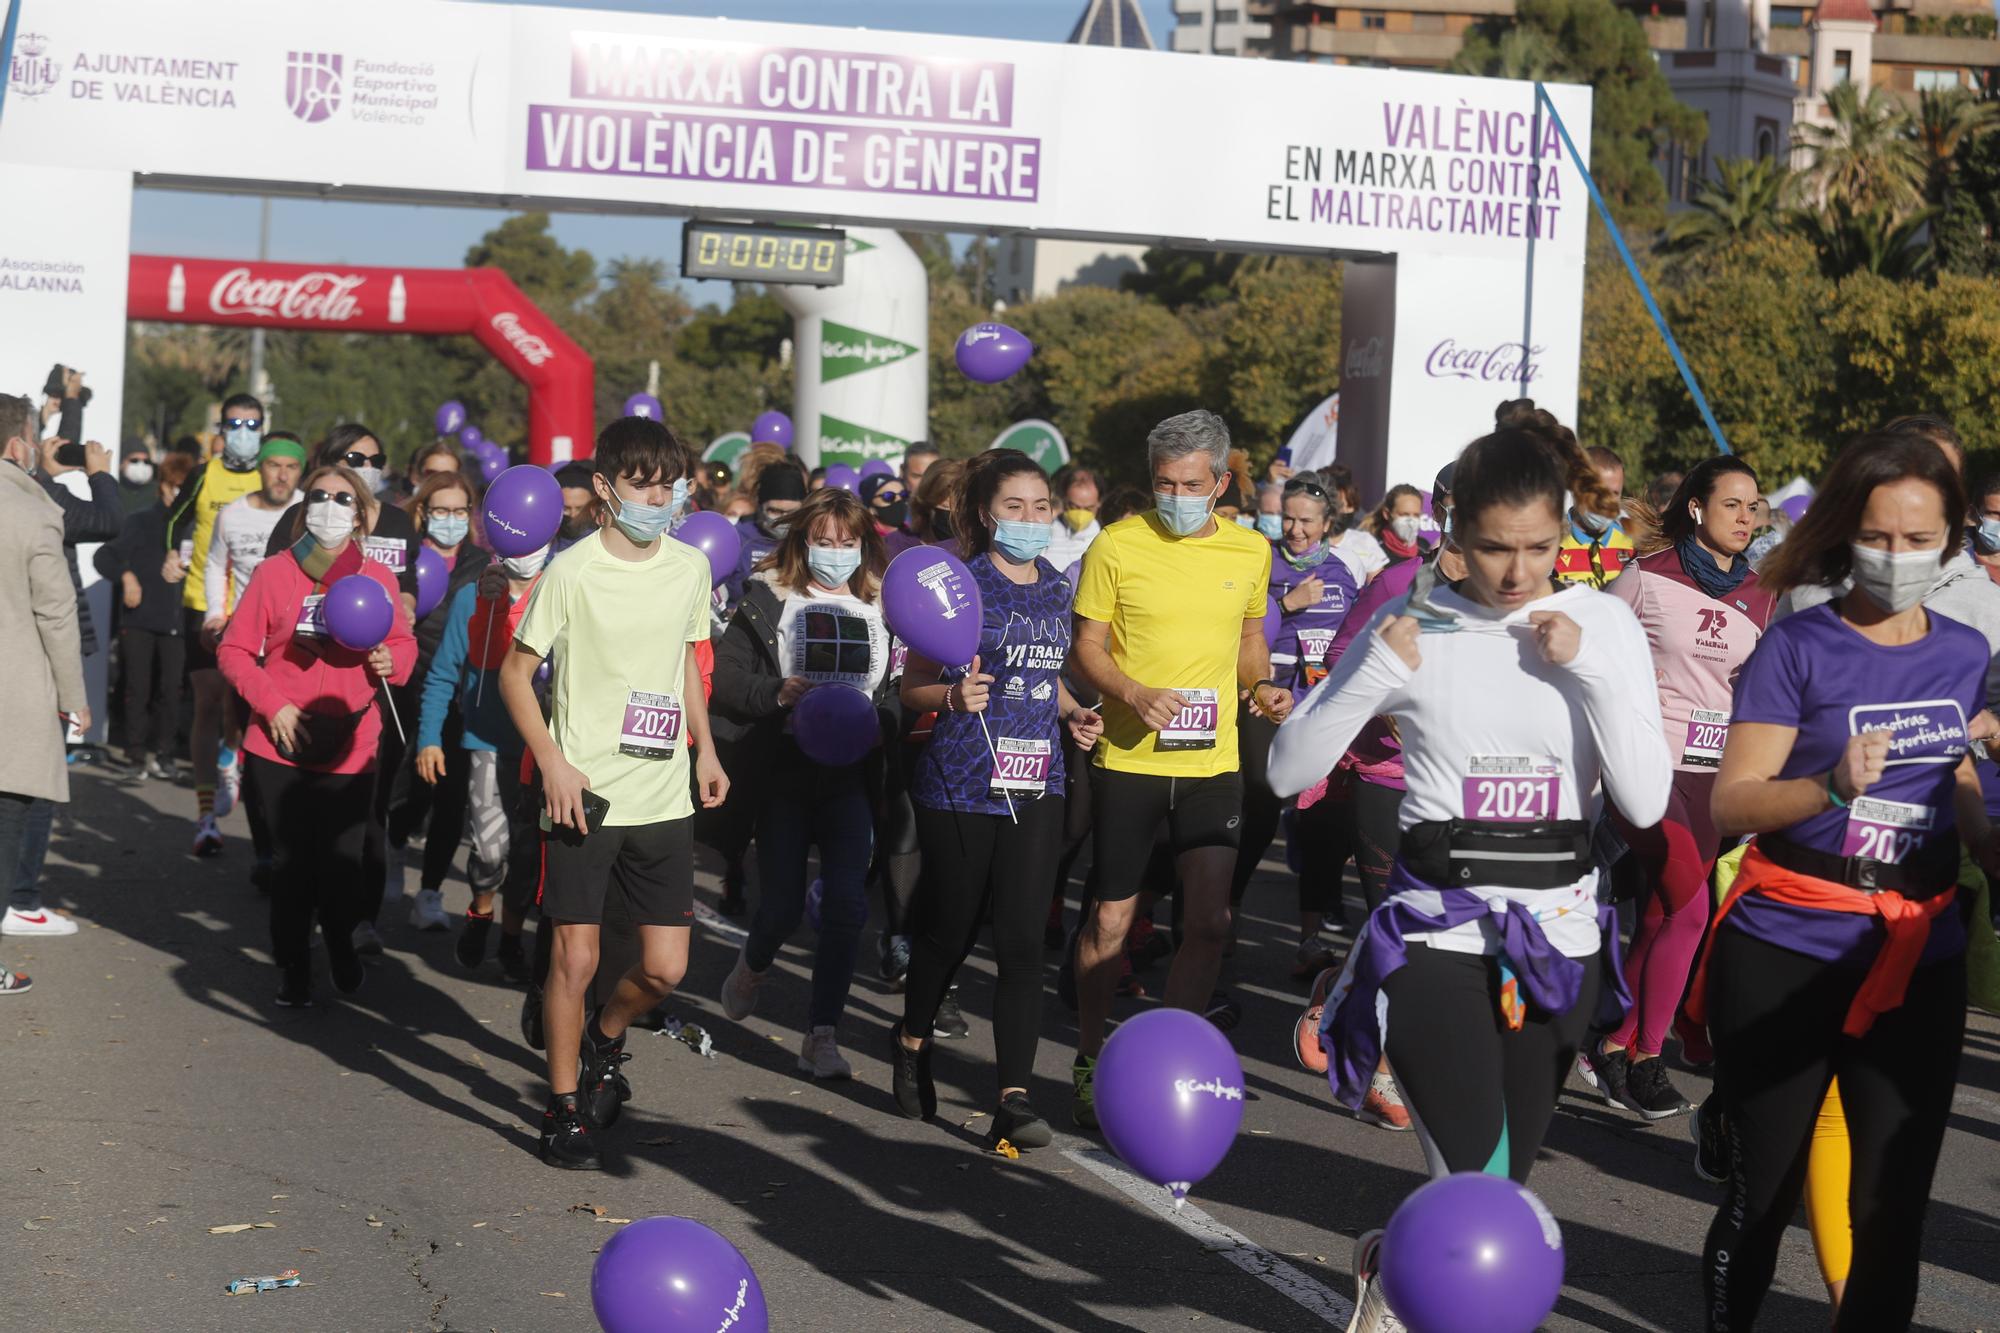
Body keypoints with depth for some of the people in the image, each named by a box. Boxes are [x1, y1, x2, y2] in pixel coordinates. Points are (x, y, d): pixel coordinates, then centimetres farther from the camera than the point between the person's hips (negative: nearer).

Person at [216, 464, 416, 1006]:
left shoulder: (378, 579, 4)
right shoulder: (273, 574, -1)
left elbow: (404, 645, 16)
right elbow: (234, 650, 0)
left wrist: (390, 661, -8)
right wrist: (273, 703, -11)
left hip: (350, 751, 1)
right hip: (282, 748, -1)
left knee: (342, 863, 2)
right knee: (293, 863, 4)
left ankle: (340, 944, 31)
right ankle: (292, 968, 22)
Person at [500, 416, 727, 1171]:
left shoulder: (689, 568, 6)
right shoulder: (572, 572, -9)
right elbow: (516, 671, -4)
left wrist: (704, 747, 14)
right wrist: (553, 762, -14)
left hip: (664, 800, 4)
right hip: (585, 795, -4)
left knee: (665, 967, 2)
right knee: (575, 957, -1)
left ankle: (605, 1039, 34)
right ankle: (565, 1110, 14)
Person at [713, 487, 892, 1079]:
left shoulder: (882, 609, 6)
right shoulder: (768, 601, 0)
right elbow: (724, 680, -4)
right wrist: (776, 693, -18)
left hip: (851, 776, 1)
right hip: (784, 770, -1)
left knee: (846, 904, -9)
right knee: (781, 904, 2)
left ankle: (821, 1035, -1)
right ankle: (754, 964, 38)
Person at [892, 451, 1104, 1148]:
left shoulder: (1056, 589, 11)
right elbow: (913, 687, -6)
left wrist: (1073, 712, 6)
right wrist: (954, 696, -26)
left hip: (1035, 786, 4)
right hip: (961, 784, -4)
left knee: (1022, 941, -4)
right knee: (948, 931, 9)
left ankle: (1013, 1098, -6)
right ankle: (913, 1041, 38)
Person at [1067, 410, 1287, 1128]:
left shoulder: (1250, 550, 6)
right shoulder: (1117, 545, -5)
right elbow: (1087, 646, -1)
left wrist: (1262, 684, 0)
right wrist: (1135, 694, -19)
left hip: (1213, 762, 3)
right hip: (1128, 759, -2)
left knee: (1209, 920, -1)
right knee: (1112, 917, 4)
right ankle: (1089, 1060, 22)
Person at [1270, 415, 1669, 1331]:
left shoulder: (1603, 626, 0)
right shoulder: (1414, 628, -4)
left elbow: (1645, 802, -7)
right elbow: (1288, 771, -3)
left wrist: (1587, 666, -15)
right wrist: (1374, 672, -16)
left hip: (1559, 929, 3)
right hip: (1439, 931, -3)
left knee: (1497, 1182, 12)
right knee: (1478, 1192, -15)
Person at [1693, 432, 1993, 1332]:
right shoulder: (1797, 647, -8)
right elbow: (1731, 803, -15)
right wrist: (1835, 787, -29)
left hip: (1919, 955, 4)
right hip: (1786, 953, -3)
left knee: (1895, 1203, 0)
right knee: (1763, 1189, 7)